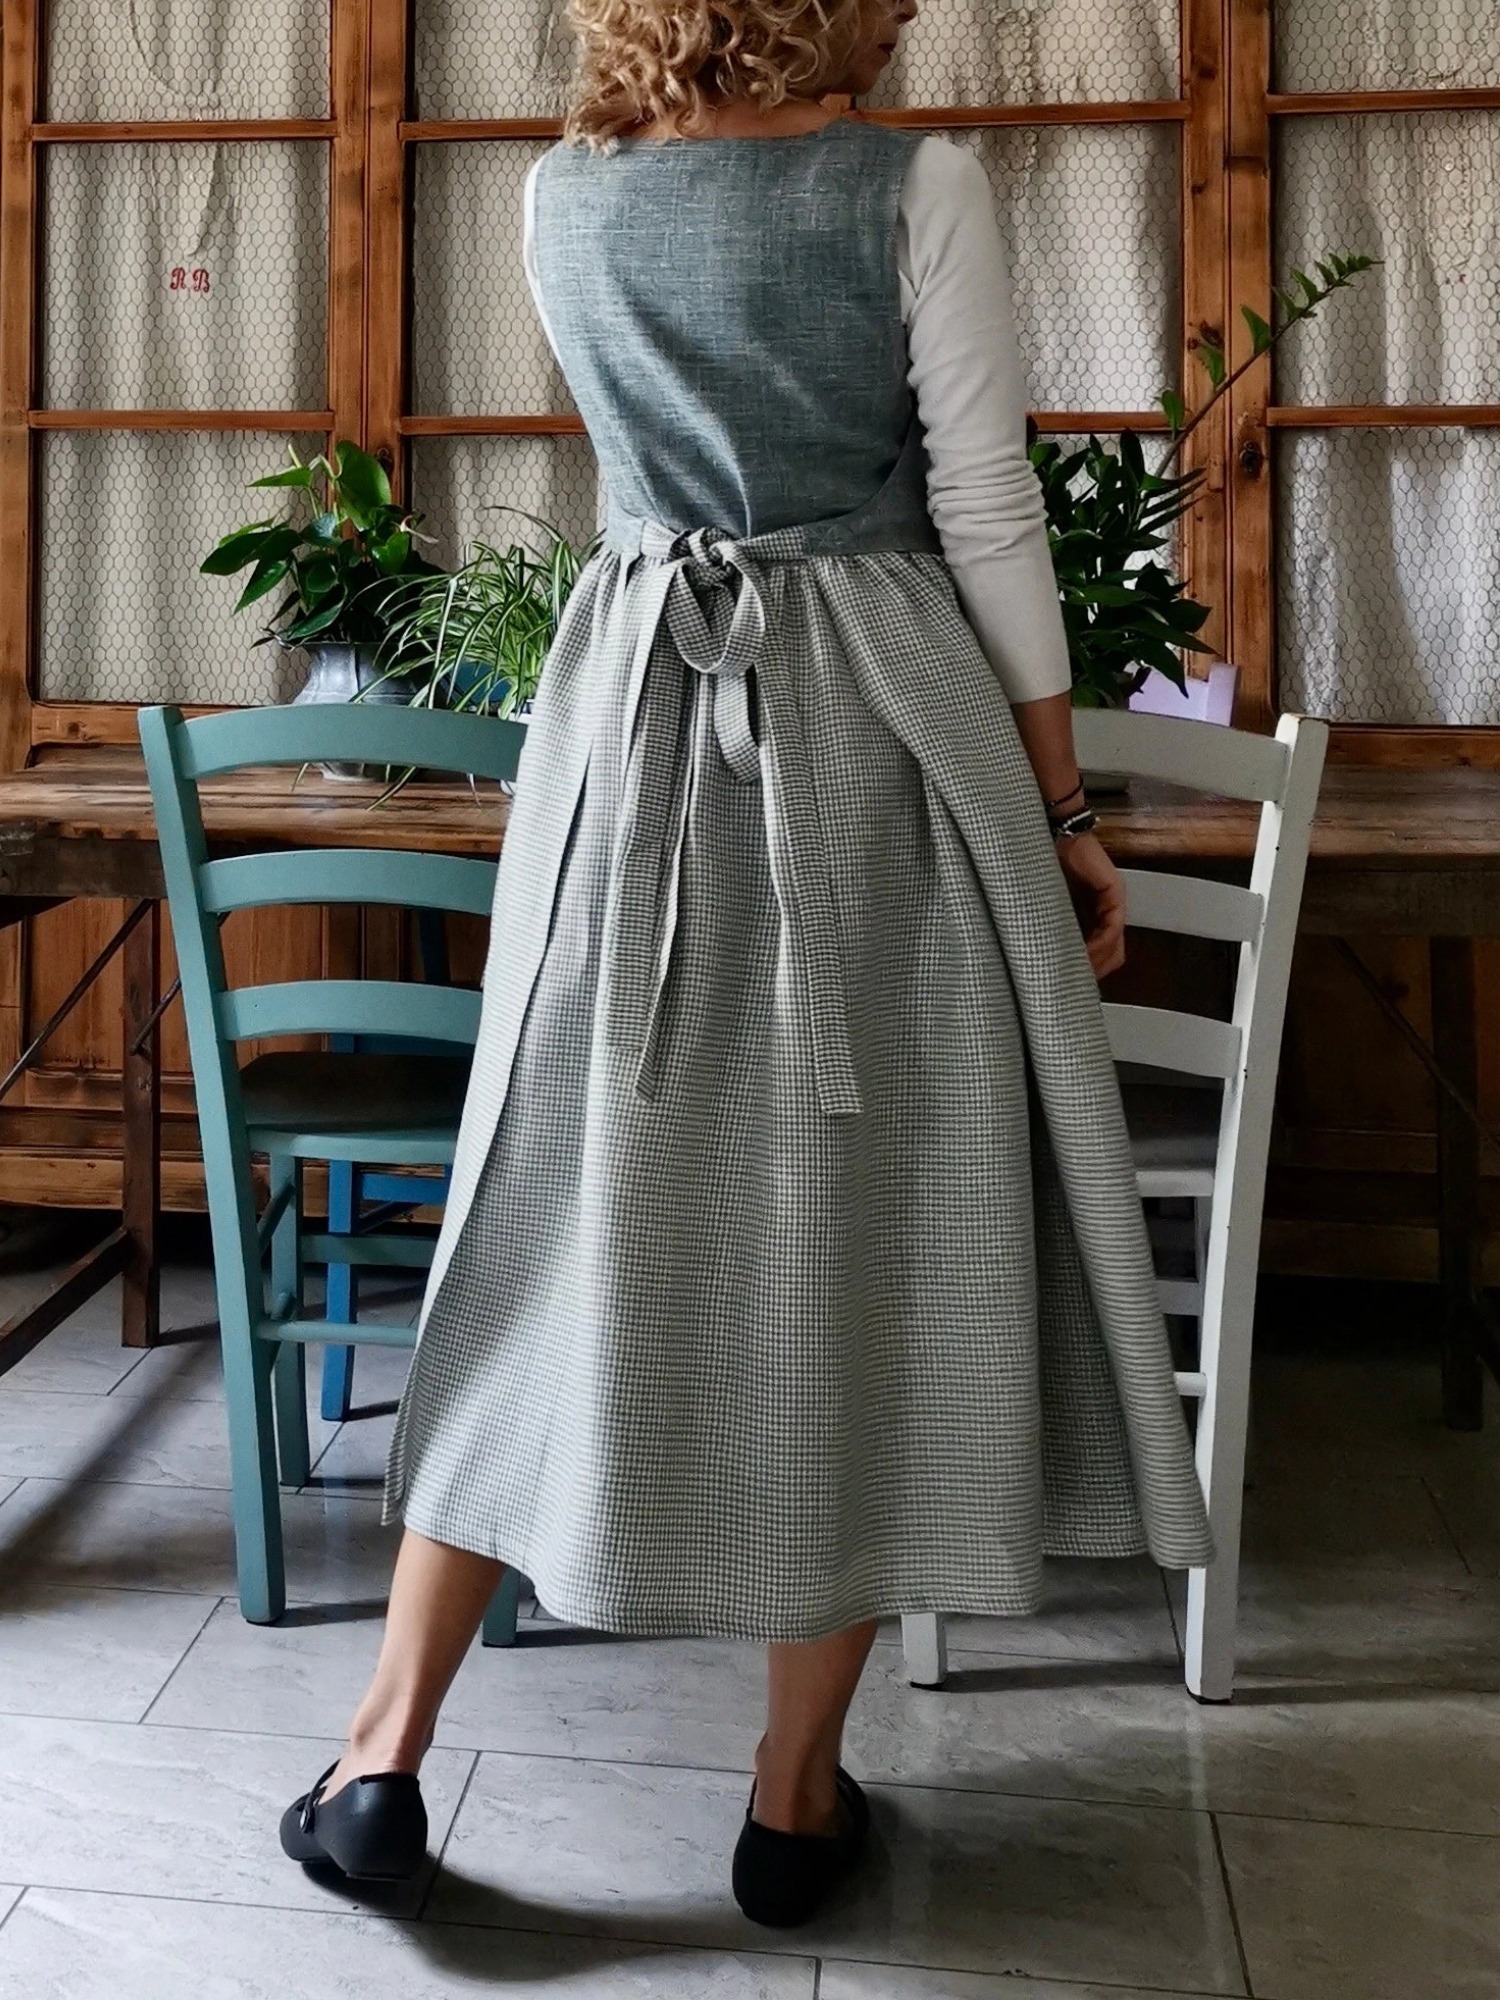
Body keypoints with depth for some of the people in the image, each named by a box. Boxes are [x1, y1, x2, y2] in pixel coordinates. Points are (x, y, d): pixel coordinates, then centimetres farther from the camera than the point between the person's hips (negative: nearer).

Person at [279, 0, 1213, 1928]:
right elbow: (986, 514, -5)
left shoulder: (562, 196, 10)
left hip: (632, 723, 4)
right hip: (880, 734, -3)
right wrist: (1061, 805, 2)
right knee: (861, 1230, 5)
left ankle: (387, 1751, 15)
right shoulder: (913, 181, -3)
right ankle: (797, 1792, 16)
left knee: (575, 1217, 10)